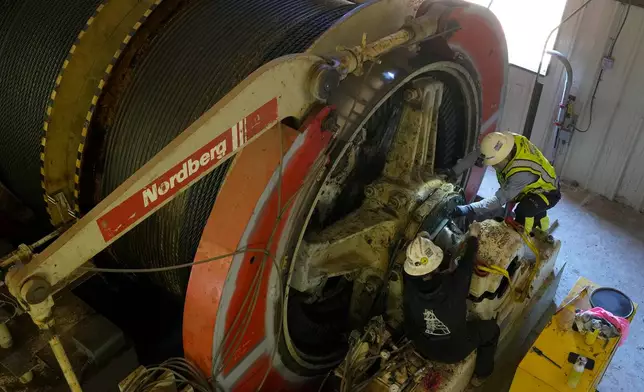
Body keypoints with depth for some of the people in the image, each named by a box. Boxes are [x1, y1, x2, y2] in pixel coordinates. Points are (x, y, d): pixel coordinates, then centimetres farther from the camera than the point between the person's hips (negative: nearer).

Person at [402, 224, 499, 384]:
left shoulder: (409, 287, -30)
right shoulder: (454, 285, -35)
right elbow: (468, 262, -15)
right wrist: (473, 235, 3)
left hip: (422, 349, 3)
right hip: (455, 351, -3)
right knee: (491, 328, 20)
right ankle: (481, 374, 37)